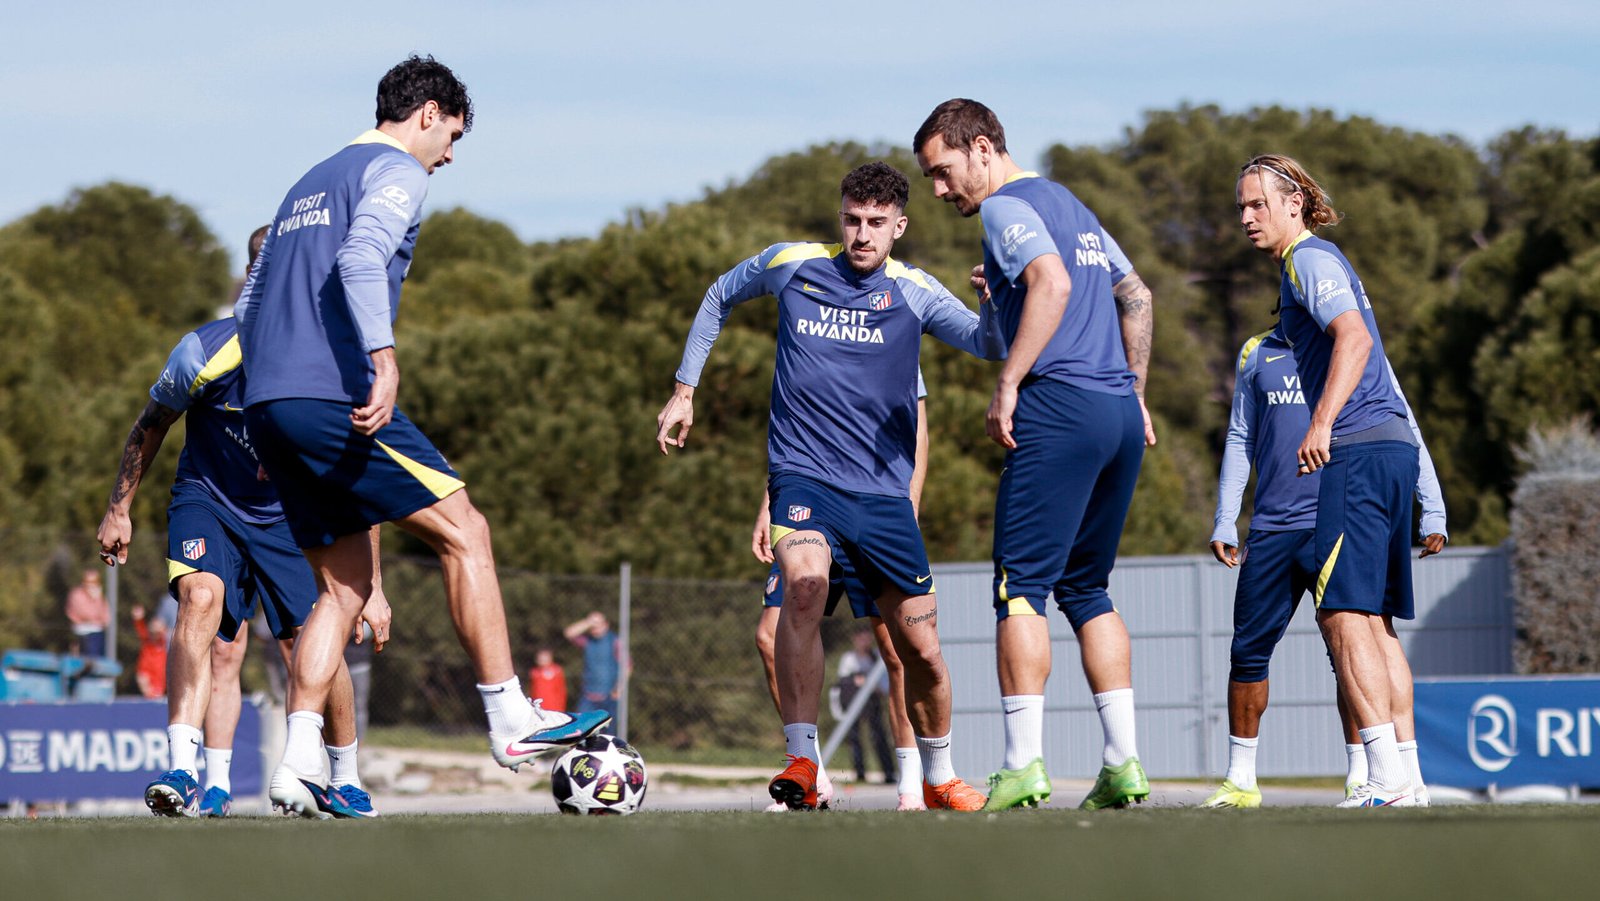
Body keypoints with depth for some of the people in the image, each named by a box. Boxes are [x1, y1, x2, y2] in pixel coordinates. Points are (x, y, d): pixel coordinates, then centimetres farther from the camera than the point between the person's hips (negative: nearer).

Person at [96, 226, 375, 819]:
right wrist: (119, 509, 6)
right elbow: (151, 427, -1)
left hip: (287, 515, 2)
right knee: (201, 598, -28)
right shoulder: (206, 353, -23)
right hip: (208, 499, -2)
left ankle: (347, 781, 19)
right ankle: (185, 771, -32)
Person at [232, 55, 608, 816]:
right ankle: (511, 722, -2)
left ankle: (297, 763, -2)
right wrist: (385, 361, -27)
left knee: (345, 588, 10)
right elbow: (359, 259, -19)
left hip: (268, 405, 9)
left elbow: (248, 305, 28)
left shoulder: (307, 185, 28)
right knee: (464, 532, -1)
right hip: (334, 396, -9)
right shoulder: (396, 171, 1)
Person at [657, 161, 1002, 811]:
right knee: (804, 584, -32)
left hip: (884, 492, 2)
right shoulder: (791, 265, 3)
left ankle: (938, 777, 31)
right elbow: (719, 298, 22)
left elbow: (985, 340, -13)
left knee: (921, 648, 6)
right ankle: (801, 764, -32)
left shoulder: (914, 292, 2)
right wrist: (684, 390, 21)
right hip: (803, 476, -2)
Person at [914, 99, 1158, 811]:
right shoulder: (1072, 207, 24)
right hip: (1121, 412, 9)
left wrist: (1007, 386, -20)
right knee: (1086, 590, 13)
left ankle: (1024, 765, -14)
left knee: (1021, 586, -7)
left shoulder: (1006, 207, -3)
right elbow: (1136, 296, 28)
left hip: (1060, 409, -9)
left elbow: (1052, 282, -20)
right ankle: (1123, 762, 6)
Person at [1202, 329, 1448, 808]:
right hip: (1271, 528, 3)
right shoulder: (1257, 354, 14)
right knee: (1249, 650, 2)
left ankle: (1360, 775, 0)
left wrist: (1433, 513, 2)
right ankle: (1241, 780, 12)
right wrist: (1224, 522, 14)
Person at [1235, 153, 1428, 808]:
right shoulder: (1316, 264, 25)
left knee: (1342, 612, -13)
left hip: (1362, 449, -10)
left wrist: (1322, 425, -29)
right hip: (1393, 442, 10)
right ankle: (1404, 777, 7)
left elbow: (1355, 337, -21)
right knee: (1374, 619, 9)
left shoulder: (1309, 258, -5)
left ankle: (1386, 778, -20)